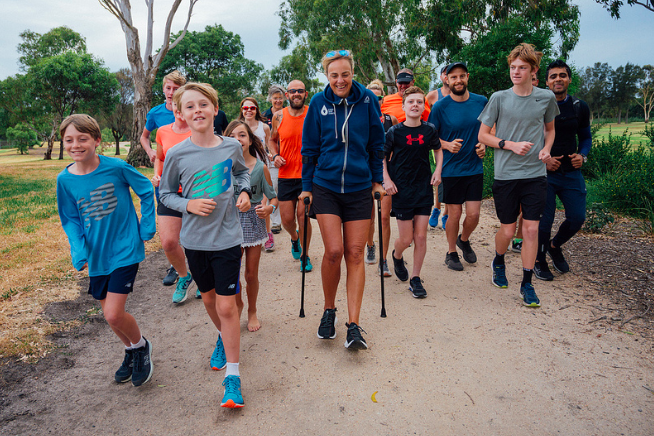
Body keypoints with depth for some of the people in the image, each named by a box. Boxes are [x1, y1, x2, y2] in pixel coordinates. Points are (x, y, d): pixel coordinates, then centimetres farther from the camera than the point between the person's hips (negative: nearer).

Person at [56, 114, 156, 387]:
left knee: (114, 315, -11)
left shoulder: (116, 167, -14)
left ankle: (141, 345, 20)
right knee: (110, 315, 14)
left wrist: (147, 227, -2)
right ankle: (131, 352, 42)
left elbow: (146, 190, 0)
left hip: (125, 249, -4)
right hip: (96, 255, 5)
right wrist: (79, 252, -11)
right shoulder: (64, 179, -4)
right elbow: (70, 220, 4)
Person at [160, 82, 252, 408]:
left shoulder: (231, 146, -5)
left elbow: (243, 171, 16)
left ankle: (232, 376, 12)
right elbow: (165, 194, 3)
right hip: (194, 239, 2)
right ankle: (223, 338, 50)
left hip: (227, 237, -1)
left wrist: (245, 192, -3)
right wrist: (189, 204, -15)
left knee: (227, 306, -2)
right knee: (208, 299, 20)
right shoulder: (177, 154, -8)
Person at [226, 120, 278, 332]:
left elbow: (273, 197, 0)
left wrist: (269, 208, -20)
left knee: (251, 274, 9)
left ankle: (252, 311, 34)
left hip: (254, 222, 0)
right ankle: (238, 304, 32)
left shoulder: (260, 167, -5)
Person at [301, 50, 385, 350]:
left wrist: (377, 180, 9)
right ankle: (329, 311, 16)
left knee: (355, 254, 1)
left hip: (359, 188, 1)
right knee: (333, 251, -9)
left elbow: (376, 144, 8)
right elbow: (309, 148, 6)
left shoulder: (367, 100, 0)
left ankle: (354, 326, 7)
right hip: (325, 186, 0)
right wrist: (307, 186, 6)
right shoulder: (318, 103, 1)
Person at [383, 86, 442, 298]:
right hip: (401, 190, -2)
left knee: (421, 236, 2)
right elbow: (381, 156, 3)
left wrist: (438, 170, 6)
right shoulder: (394, 132, -6)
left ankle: (415, 279, 16)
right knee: (406, 239, 0)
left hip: (424, 188, 3)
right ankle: (397, 257, 36)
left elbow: (438, 150, 20)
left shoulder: (430, 130, 2)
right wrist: (386, 180, -7)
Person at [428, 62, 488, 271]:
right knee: (455, 214, 4)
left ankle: (464, 240, 34)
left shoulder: (482, 102, 2)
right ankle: (451, 252, 26)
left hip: (475, 167, 3)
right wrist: (447, 145, -17)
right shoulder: (440, 106, -7)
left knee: (473, 214, 2)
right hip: (451, 169, -2)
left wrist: (484, 145, -3)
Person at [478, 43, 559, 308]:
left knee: (532, 229, 0)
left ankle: (527, 283, 14)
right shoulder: (499, 98, -2)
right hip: (506, 174, -1)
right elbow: (483, 135, 1)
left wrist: (546, 149, -1)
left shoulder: (546, 98, 5)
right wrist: (512, 145, -12)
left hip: (535, 174, 2)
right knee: (508, 230, 5)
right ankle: (498, 263, 37)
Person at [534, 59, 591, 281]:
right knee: (544, 221, -3)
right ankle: (539, 261, 19)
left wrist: (582, 155, -3)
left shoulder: (580, 108, 6)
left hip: (571, 172, 4)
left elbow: (585, 137, 16)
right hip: (544, 173, -4)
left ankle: (554, 246, 31)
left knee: (577, 218, 2)